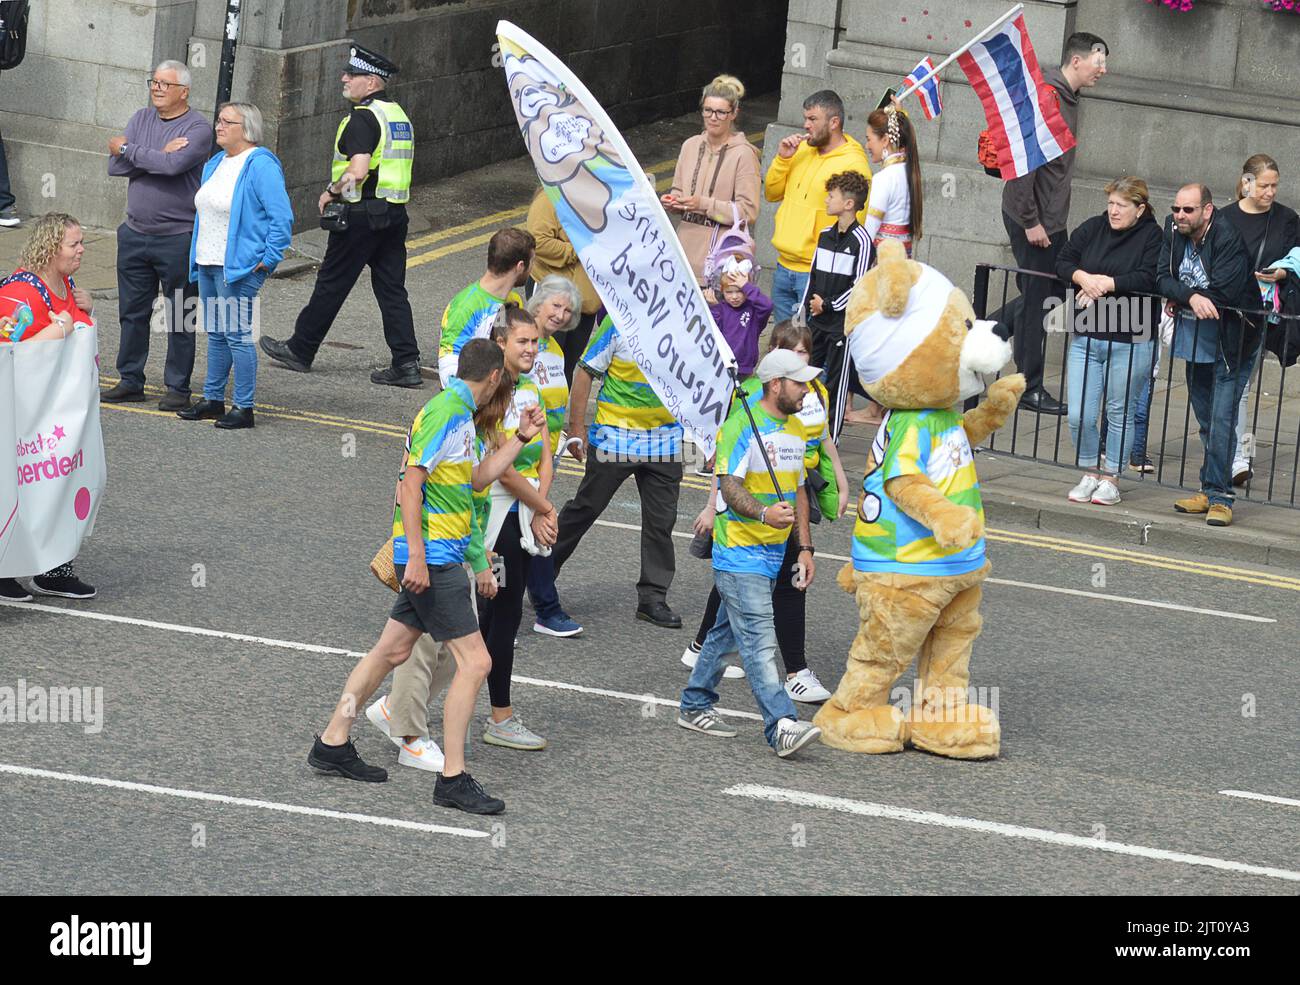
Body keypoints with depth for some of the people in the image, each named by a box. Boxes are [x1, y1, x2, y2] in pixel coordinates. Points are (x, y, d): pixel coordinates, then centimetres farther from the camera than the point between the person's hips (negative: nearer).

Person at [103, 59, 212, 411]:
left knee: (179, 317, 3)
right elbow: (115, 166, -3)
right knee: (132, 312, 12)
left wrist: (127, 149, -13)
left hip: (178, 238, -6)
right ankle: (130, 381, 23)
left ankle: (178, 388, 11)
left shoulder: (198, 128, -9)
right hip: (136, 233, 6)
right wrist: (158, 156, -15)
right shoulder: (142, 119, 8)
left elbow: (173, 164, -26)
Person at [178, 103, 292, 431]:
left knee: (237, 335, -6)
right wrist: (198, 255, 20)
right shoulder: (216, 164, 14)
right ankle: (213, 399, 24)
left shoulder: (261, 166, -14)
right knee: (215, 334, 15)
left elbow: (282, 218, -17)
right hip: (208, 265, 9)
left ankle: (244, 407, 0)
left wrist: (267, 259, -17)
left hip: (239, 267, -9)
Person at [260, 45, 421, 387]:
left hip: (361, 214, -8)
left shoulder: (363, 118, -15)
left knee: (331, 284, 3)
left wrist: (331, 192, -9)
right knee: (392, 290, 8)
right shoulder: (399, 115, 14)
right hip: (395, 212, 8)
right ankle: (406, 363, 1)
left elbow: (358, 170, -25)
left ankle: (300, 351, 15)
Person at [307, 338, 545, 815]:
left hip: (431, 559, 10)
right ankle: (453, 779, -7)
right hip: (432, 556, -10)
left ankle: (332, 744, 27)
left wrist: (520, 439, 21)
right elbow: (411, 484, -20)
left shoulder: (458, 413, 14)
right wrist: (416, 555, -23)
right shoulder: (445, 413, -16)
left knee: (392, 650, 18)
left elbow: (476, 477, 24)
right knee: (474, 662, -10)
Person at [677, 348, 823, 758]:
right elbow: (730, 487, -20)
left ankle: (695, 706, 26)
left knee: (728, 631, 16)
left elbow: (798, 492, 21)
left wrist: (805, 548, 15)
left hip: (774, 553, 9)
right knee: (759, 640, -14)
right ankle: (782, 726, -24)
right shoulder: (743, 425, -13)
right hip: (739, 552, -9)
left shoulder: (795, 429, 15)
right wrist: (763, 513, -37)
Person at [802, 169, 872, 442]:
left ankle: (831, 438, 5)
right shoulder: (825, 235, 10)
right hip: (817, 319, 7)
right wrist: (803, 312, 14)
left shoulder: (860, 241, -13)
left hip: (842, 321, -7)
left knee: (836, 379, -1)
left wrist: (828, 305, -12)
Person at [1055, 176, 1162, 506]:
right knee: (1079, 415, 1)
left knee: (1120, 413, 6)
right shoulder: (1092, 229, 8)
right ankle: (1089, 474, 19)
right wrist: (1083, 277, -14)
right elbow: (1063, 263, 6)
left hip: (1130, 342, -4)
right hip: (1086, 338, 4)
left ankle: (1111, 478, 19)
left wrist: (1105, 283, -16)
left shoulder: (1153, 237, -5)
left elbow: (1148, 278, -17)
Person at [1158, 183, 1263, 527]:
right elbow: (1164, 278, -8)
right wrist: (1190, 297, -27)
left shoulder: (1227, 238, -20)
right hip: (1196, 340, 7)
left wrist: (1178, 299, -15)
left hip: (1231, 343, -7)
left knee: (1221, 421, -10)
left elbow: (1223, 294, -26)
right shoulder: (1173, 229, -1)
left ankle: (1218, 495, -5)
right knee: (1206, 420, 15)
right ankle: (1212, 490, 24)